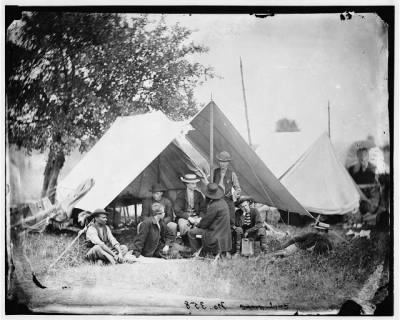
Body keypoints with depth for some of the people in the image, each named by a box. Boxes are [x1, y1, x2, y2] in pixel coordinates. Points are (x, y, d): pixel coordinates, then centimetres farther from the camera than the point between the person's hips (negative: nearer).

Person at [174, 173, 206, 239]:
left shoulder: (198, 194, 9)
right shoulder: (180, 194, -1)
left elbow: (203, 209, 7)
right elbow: (177, 211, -8)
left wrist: (200, 218, -15)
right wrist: (188, 217, -21)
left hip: (195, 216, 2)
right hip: (183, 217, -2)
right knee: (183, 225, -36)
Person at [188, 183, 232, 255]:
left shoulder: (214, 206, -23)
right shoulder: (222, 202, 6)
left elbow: (206, 222, -14)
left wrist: (197, 226, 3)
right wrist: (201, 219, 10)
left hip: (216, 234, -10)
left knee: (191, 232, -3)